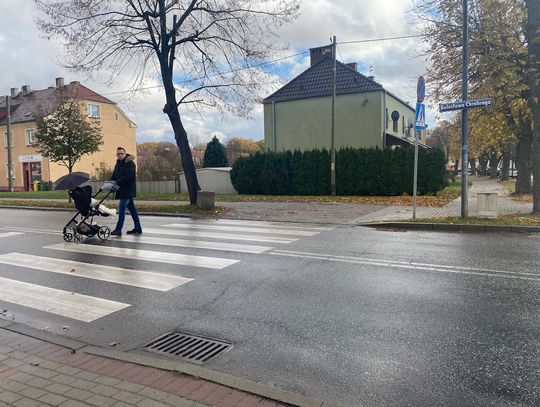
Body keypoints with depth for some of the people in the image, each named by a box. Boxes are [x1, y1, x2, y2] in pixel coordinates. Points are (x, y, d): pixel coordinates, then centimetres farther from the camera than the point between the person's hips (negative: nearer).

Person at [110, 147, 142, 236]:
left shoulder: (130, 163, -11)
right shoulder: (118, 164, 16)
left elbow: (127, 177, -22)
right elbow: (114, 176, 17)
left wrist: (116, 183, -27)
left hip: (127, 191, -8)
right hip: (123, 191, 8)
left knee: (121, 210, -11)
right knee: (132, 209, 12)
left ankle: (118, 229, -10)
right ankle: (137, 228, 19)